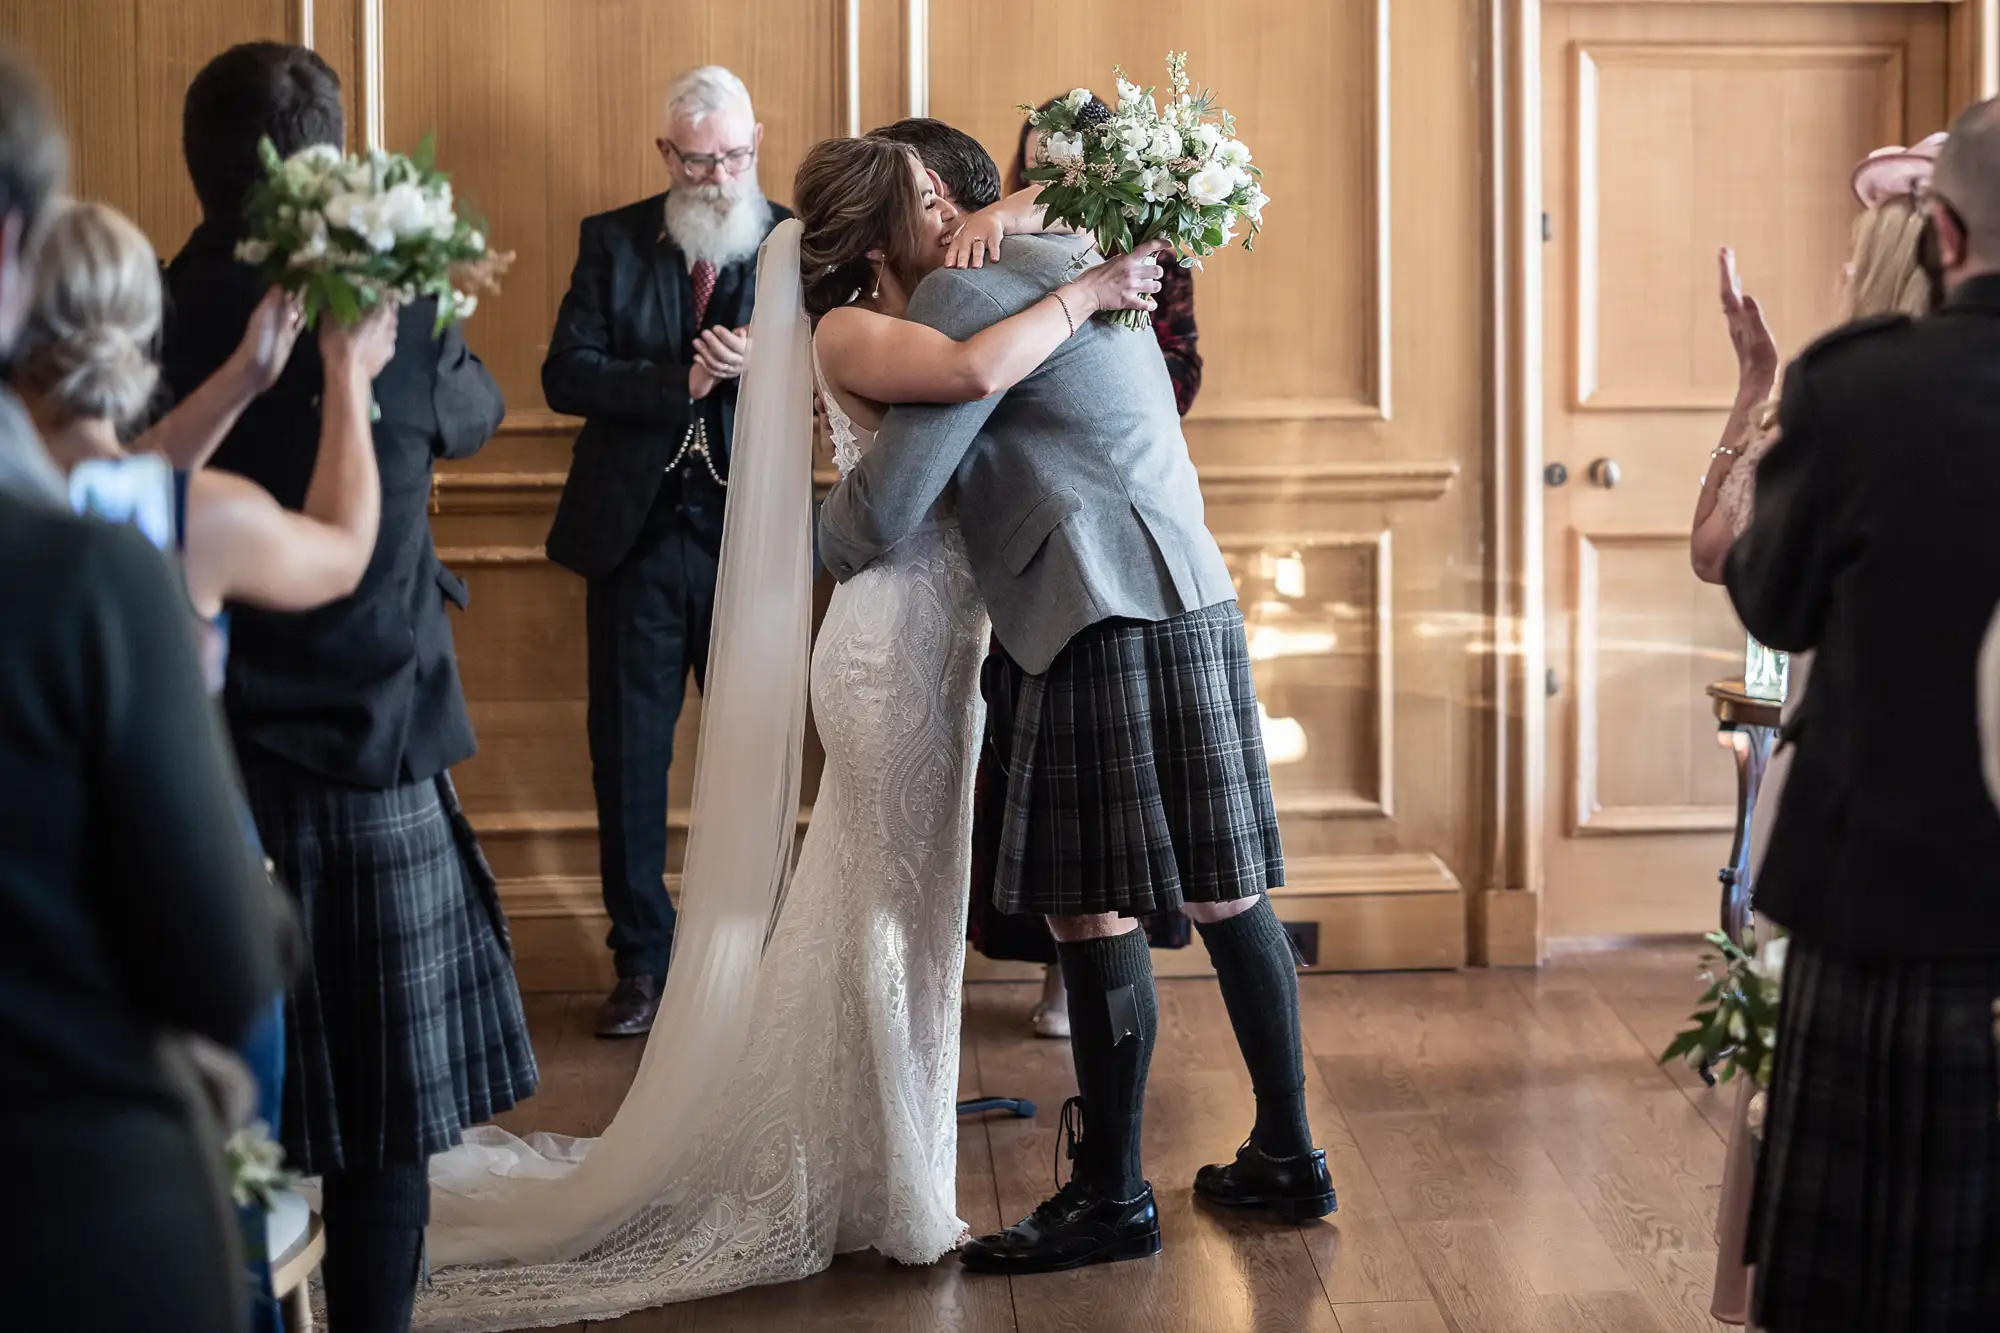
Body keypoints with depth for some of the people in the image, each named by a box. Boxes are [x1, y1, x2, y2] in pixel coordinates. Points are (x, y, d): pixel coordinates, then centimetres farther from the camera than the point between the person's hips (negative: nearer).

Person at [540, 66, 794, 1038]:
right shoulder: (613, 241, 4)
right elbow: (566, 375, -4)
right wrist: (678, 383, -16)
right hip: (637, 531, 1)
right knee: (627, 751, 5)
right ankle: (642, 962, 16)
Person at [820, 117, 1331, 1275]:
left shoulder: (972, 295, -7)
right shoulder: (1074, 265, 22)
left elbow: (887, 508, -10)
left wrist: (829, 544, 10)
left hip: (1108, 627, -10)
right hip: (1192, 602, 10)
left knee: (1094, 914, -3)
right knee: (1221, 894, 13)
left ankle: (1113, 1200, 5)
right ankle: (1290, 1156, 21)